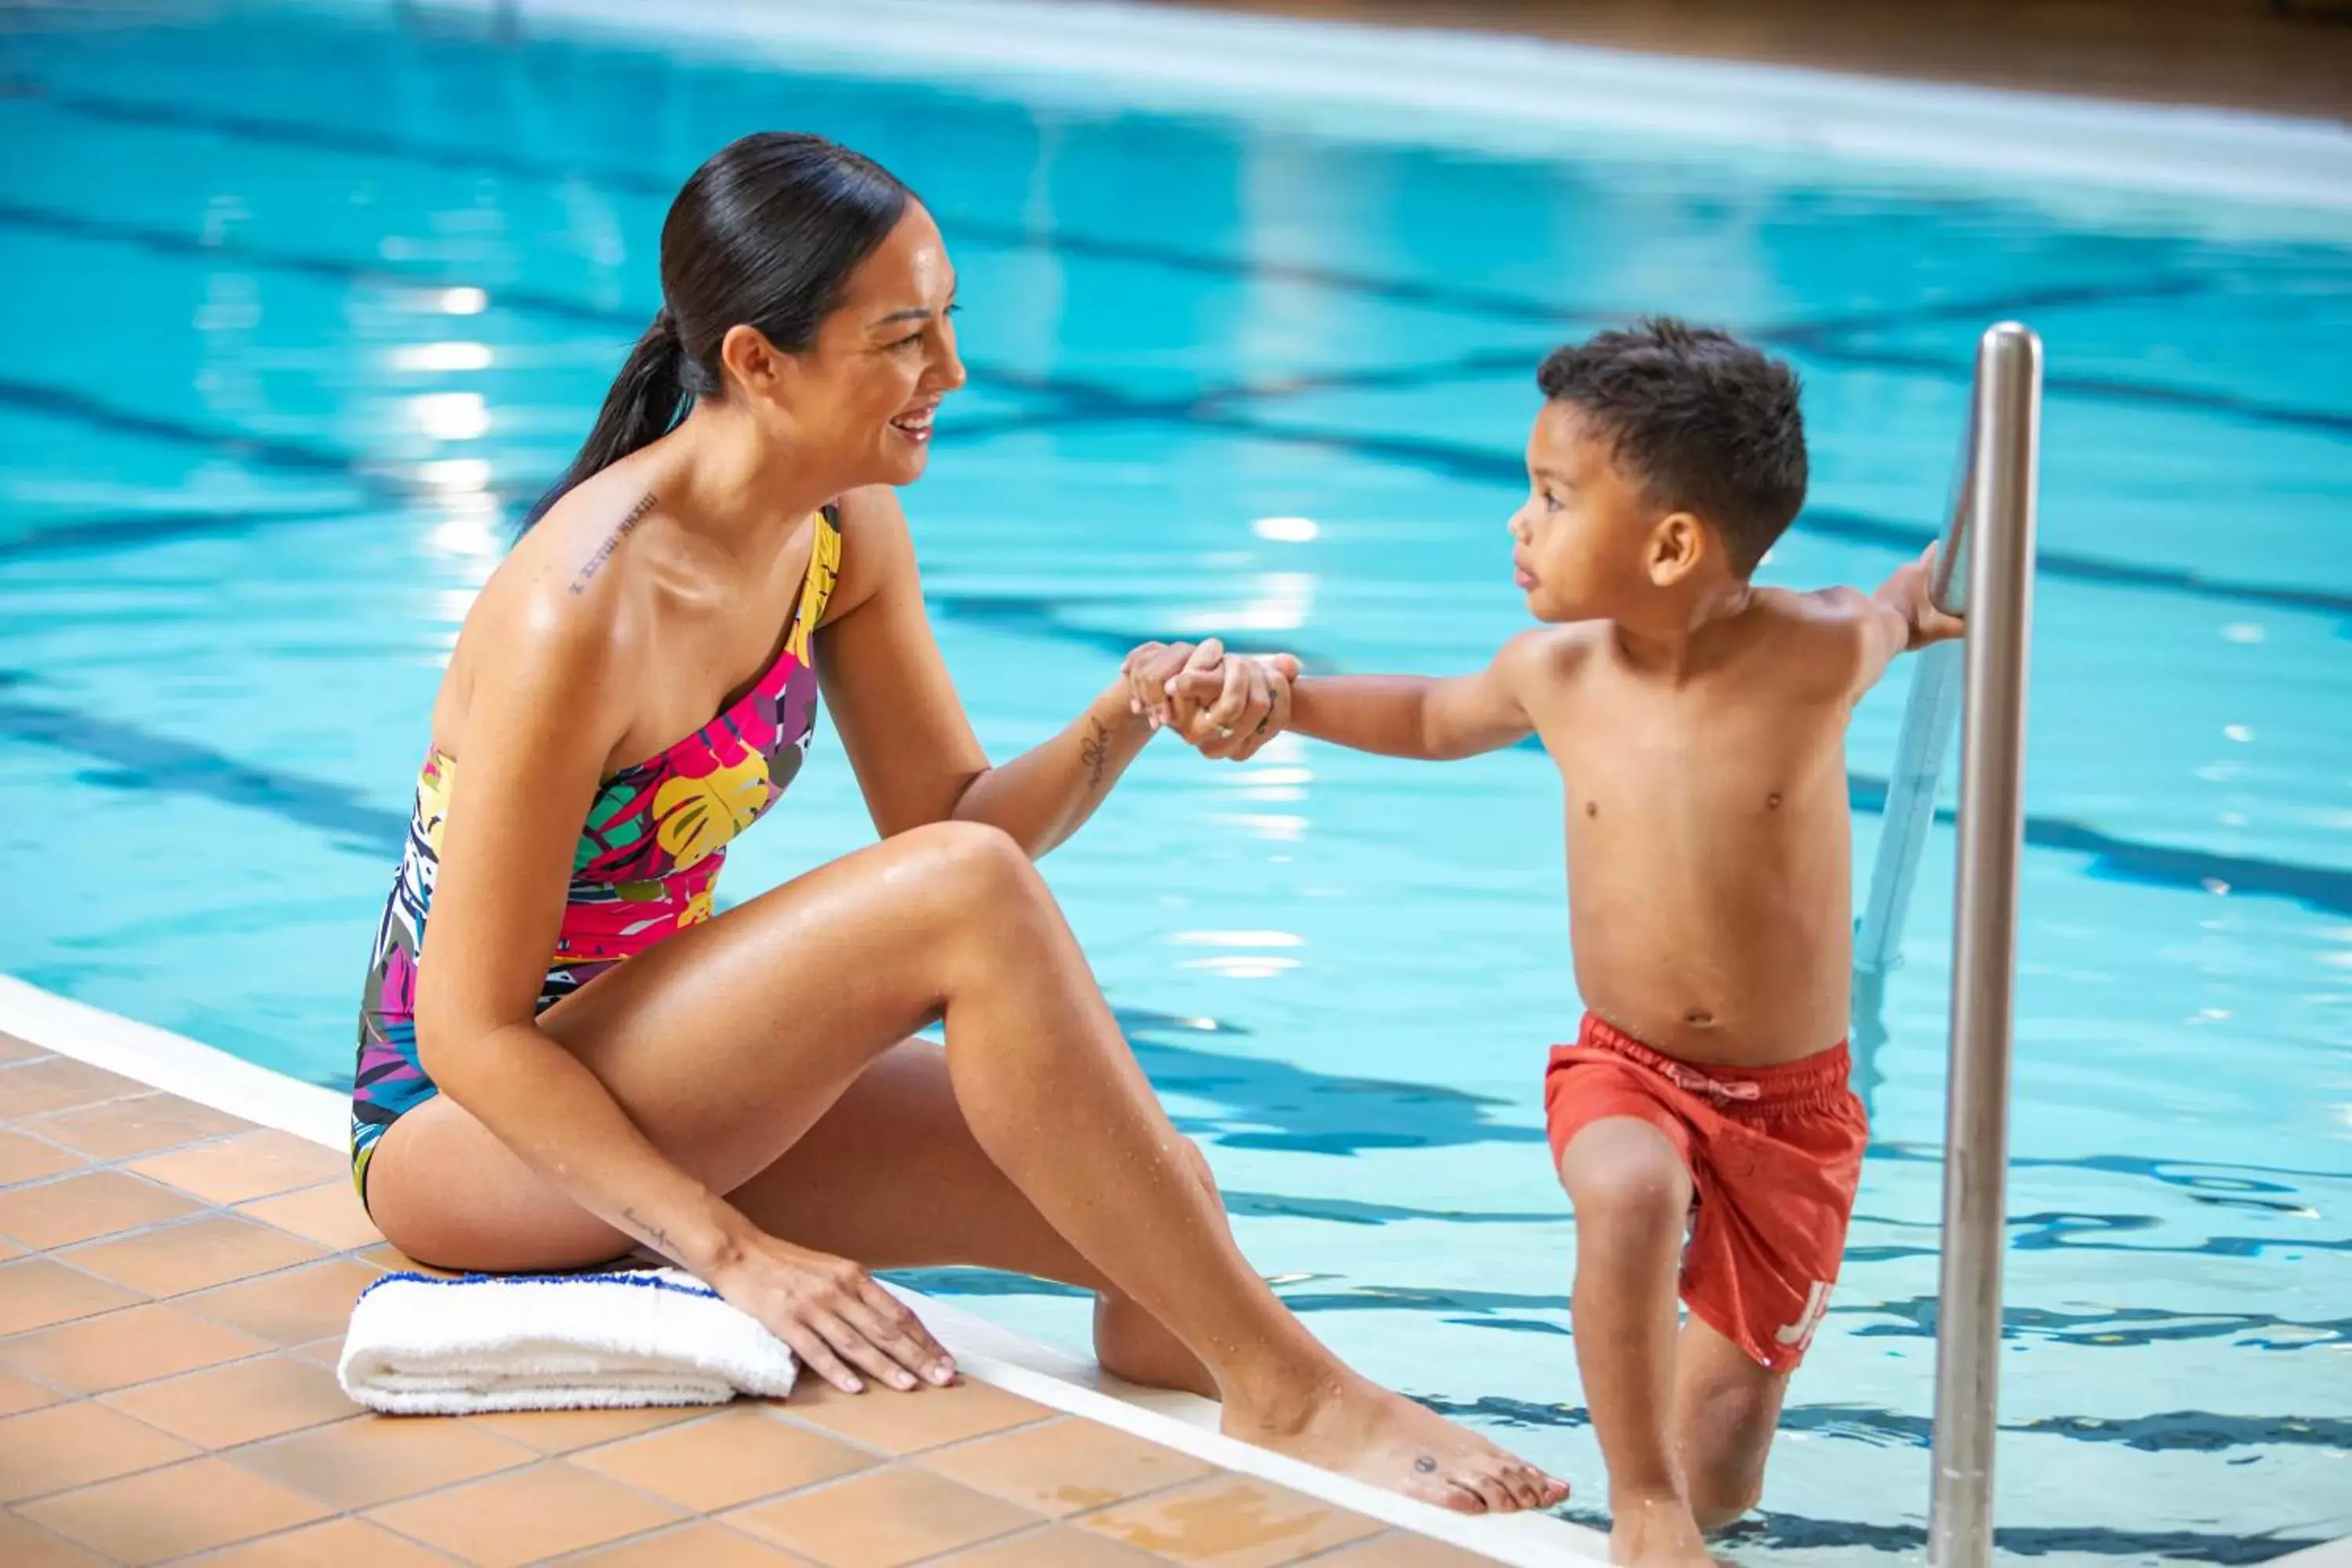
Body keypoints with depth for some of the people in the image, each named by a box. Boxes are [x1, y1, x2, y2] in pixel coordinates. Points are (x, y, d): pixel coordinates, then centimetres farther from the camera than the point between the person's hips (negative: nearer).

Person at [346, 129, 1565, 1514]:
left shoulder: (847, 532, -2)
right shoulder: (586, 609, -26)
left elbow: (956, 816, 4)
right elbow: (470, 1031, -24)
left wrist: (1127, 721, -15)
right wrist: (732, 1251, -26)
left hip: (659, 1071, 8)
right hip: (463, 1131, -8)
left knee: (1159, 1198, -10)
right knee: (963, 895, -28)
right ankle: (1289, 1389, -20)